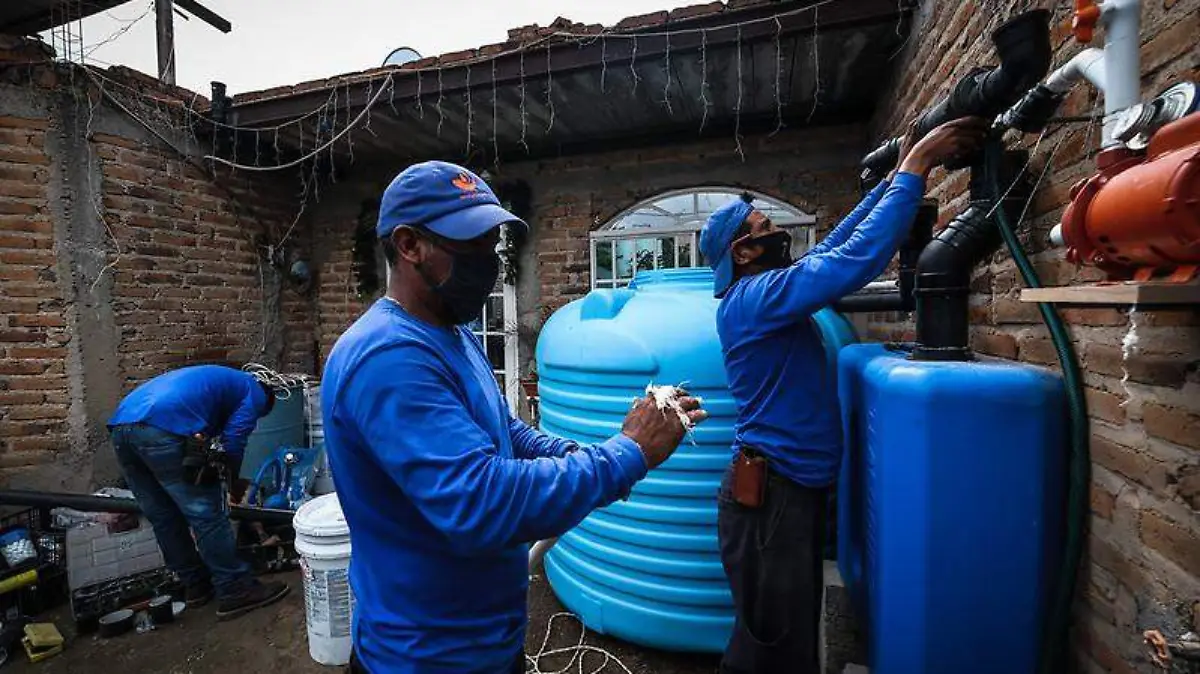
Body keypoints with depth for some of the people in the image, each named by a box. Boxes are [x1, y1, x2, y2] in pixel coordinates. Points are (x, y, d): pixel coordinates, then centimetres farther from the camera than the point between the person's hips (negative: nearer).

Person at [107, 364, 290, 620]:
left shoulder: (214, 380, 36)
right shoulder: (255, 392, 14)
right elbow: (232, 440, 1)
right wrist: (230, 479, 18)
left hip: (120, 424, 9)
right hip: (163, 427, -9)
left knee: (163, 517, 18)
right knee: (206, 514, 0)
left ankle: (195, 585, 32)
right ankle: (236, 592, 9)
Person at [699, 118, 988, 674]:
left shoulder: (763, 290, 10)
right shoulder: (750, 298, -19)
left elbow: (834, 246, 18)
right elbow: (857, 260, -28)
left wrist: (896, 177, 18)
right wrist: (916, 168, -18)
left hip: (792, 488, 10)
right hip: (769, 495, -10)